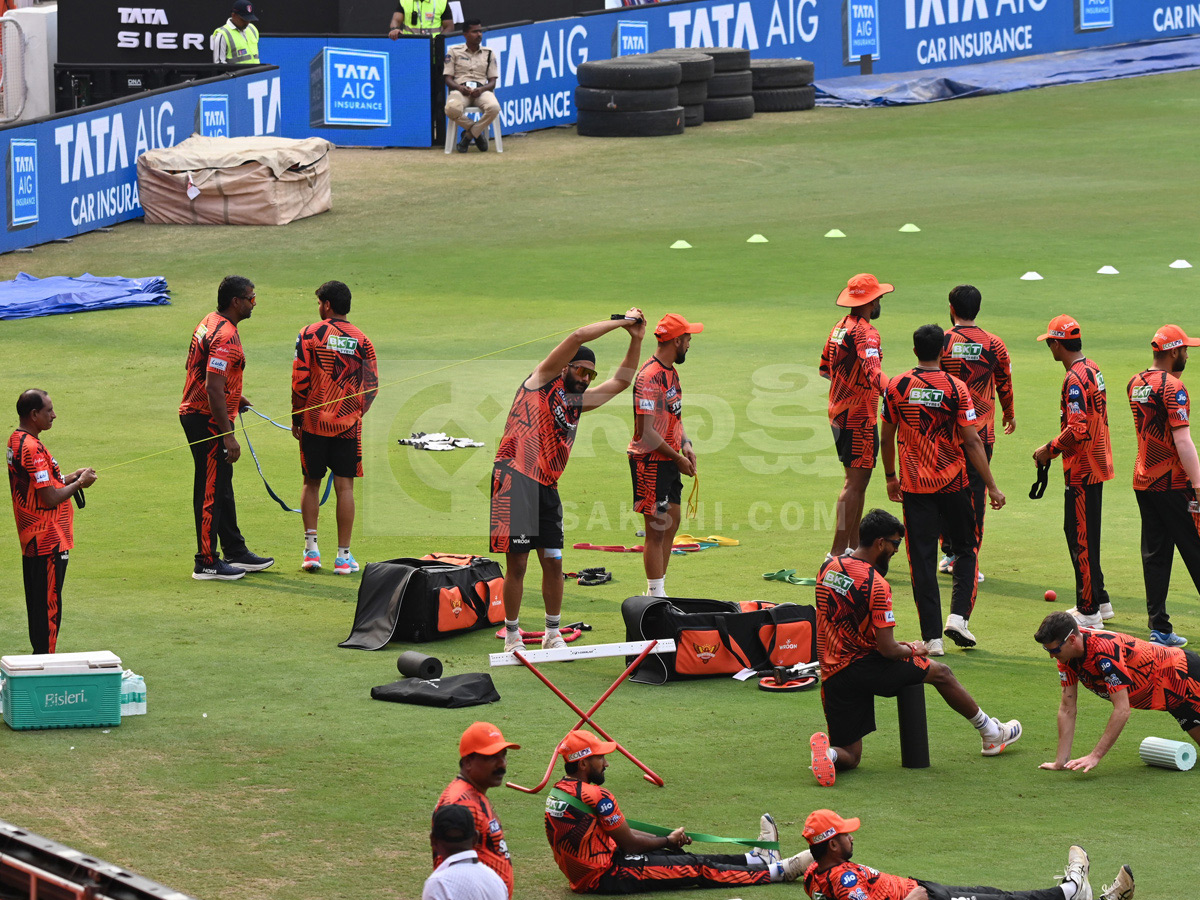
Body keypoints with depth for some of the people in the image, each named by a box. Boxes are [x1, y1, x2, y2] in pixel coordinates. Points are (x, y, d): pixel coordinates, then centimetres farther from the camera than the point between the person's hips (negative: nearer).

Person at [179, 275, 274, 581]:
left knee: (222, 487, 18)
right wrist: (228, 436, -25)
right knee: (211, 490, -4)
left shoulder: (210, 323, 10)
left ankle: (236, 552, 28)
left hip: (194, 411, 11)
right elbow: (213, 388, -27)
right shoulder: (226, 337, -22)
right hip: (208, 419, -11)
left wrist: (234, 397, 28)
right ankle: (206, 563, 1)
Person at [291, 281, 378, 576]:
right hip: (348, 424, 1)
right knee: (345, 486, 2)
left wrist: (296, 418, 3)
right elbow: (372, 385, 3)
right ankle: (343, 556, 0)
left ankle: (311, 548, 7)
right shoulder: (362, 341, 3)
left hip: (314, 421, -1)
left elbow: (300, 380, -7)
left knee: (311, 483, 13)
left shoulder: (310, 334, -4)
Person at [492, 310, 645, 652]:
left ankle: (553, 634, 18)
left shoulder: (578, 401, 23)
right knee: (517, 563, -4)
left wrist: (636, 340, 19)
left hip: (546, 488, 7)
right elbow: (576, 338, -7)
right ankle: (512, 638, 4)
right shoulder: (542, 381, 3)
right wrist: (620, 321, 0)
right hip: (515, 479, -7)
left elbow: (620, 381, 30)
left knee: (553, 562, 6)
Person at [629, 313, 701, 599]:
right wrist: (677, 458, -16)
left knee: (671, 526, 15)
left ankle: (656, 591, 23)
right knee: (657, 529, -6)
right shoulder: (650, 376, -20)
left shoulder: (671, 371, 12)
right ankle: (656, 596, -2)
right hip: (650, 461, -10)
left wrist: (685, 444, 6)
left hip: (669, 460, 10)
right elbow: (646, 431, -22)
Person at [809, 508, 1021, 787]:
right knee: (940, 673, 16)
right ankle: (990, 733, 30)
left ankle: (828, 751, -21)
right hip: (863, 667, -6)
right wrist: (913, 651, 6)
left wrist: (899, 646, 20)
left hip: (831, 676, 6)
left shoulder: (828, 568, 6)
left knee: (850, 757, 13)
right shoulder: (876, 584, -18)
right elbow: (887, 650, -17)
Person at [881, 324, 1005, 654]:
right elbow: (972, 442, -9)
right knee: (965, 549, 15)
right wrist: (991, 487, -3)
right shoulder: (956, 388, -8)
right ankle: (958, 615, -3)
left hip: (914, 486, 1)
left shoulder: (896, 387, -2)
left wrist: (890, 477, 21)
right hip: (952, 482, -1)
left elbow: (887, 438, 6)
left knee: (922, 559, 4)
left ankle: (931, 637, 1)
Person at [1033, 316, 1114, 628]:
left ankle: (1089, 611, -1)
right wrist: (1056, 448, 18)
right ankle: (1099, 601, 25)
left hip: (1083, 470, -10)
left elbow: (1077, 429, -28)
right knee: (1075, 532, 19)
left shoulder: (1075, 379, -20)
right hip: (1097, 464, 10)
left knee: (1081, 539, -4)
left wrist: (1050, 449, -14)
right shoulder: (1093, 370, 11)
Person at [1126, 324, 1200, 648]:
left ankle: (1159, 628, 7)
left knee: (1155, 554, 8)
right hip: (1172, 484, -8)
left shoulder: (1135, 384, 9)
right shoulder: (1172, 387, -15)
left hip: (1142, 483, 8)